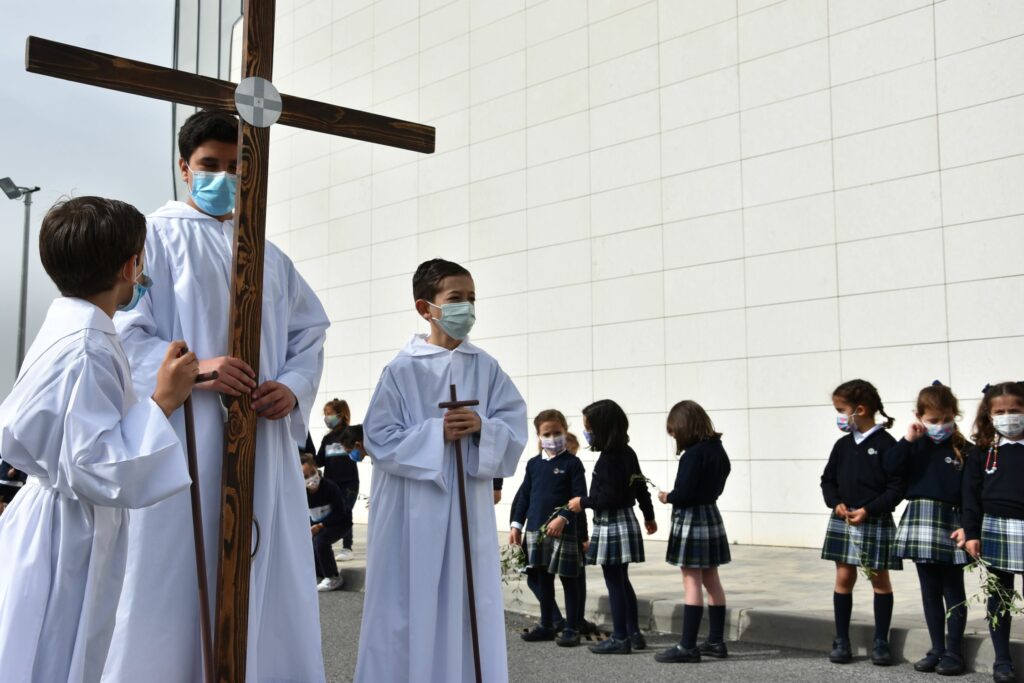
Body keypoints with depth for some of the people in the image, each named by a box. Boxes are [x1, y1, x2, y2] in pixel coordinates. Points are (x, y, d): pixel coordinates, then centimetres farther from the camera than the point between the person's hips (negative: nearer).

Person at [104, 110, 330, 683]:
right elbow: (122, 328, -5)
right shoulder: (157, 235, 3)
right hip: (184, 438, -5)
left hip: (265, 444, 5)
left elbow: (311, 329, 17)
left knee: (269, 586, 6)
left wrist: (294, 386, -3)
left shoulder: (270, 257, 19)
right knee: (174, 584, -4)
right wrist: (193, 368, -21)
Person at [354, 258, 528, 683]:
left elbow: (515, 426, 3)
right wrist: (436, 432, -17)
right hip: (415, 512, -3)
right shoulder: (402, 370, -5)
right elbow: (379, 439, -8)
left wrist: (482, 427, -16)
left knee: (467, 608, 8)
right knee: (412, 608, 3)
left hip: (468, 507, 3)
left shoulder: (485, 368, 6)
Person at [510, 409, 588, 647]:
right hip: (536, 530, 5)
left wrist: (562, 518, -21)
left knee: (567, 580, 2)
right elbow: (524, 495, 14)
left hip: (563, 531, -5)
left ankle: (571, 629, 10)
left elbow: (579, 497, -10)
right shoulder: (534, 464, 10)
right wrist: (516, 524, 9)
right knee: (543, 579, 13)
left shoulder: (571, 463, -4)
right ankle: (546, 625, 24)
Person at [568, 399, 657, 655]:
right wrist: (649, 516, 28)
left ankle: (620, 638, 6)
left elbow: (609, 497, -23)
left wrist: (583, 502, -8)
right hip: (627, 522, 9)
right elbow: (640, 487, 16)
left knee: (614, 583, -1)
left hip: (611, 526, -9)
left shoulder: (608, 458, -20)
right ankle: (634, 633, 23)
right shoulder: (628, 453, 8)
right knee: (622, 581, 17)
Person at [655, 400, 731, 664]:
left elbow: (684, 493, -24)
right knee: (711, 581, 13)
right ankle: (716, 641, 20)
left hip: (691, 518, -9)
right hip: (711, 514, 9)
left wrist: (667, 497, -3)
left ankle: (688, 646, -2)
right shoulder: (716, 448, 7)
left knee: (692, 583, -6)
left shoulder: (693, 454, -20)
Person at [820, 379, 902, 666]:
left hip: (876, 522, -5)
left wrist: (868, 510, -18)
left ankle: (881, 642, 14)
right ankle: (841, 641, 13)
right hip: (843, 521, 5)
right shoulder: (843, 445, 7)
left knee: (879, 578, 5)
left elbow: (897, 487, -12)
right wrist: (836, 504, -5)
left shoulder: (885, 444, -10)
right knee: (844, 577, 5)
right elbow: (828, 480, 13)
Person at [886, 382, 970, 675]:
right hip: (920, 524, 3)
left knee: (953, 591, 6)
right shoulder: (915, 446, 4)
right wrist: (907, 441, -14)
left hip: (951, 525, -3)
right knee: (930, 591, 11)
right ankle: (937, 649, 21)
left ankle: (953, 652, 14)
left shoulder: (963, 449, -3)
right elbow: (891, 468, -10)